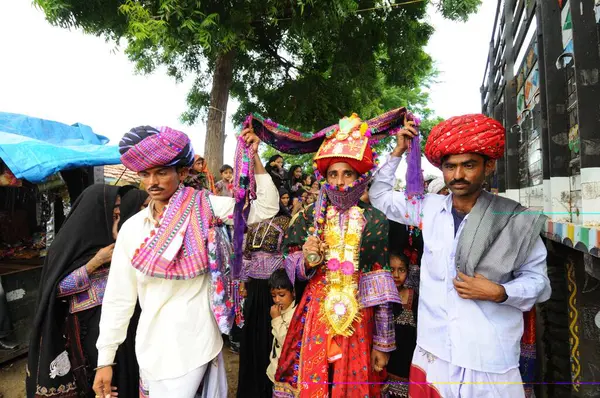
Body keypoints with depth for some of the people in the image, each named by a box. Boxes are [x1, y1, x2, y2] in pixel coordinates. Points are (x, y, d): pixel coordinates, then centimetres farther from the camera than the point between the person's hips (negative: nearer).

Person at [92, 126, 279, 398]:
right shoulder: (131, 228, 0)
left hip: (193, 344, -4)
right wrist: (105, 359, 4)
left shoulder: (204, 208, -8)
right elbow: (118, 297, 3)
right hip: (151, 346, 4)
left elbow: (266, 207, -10)